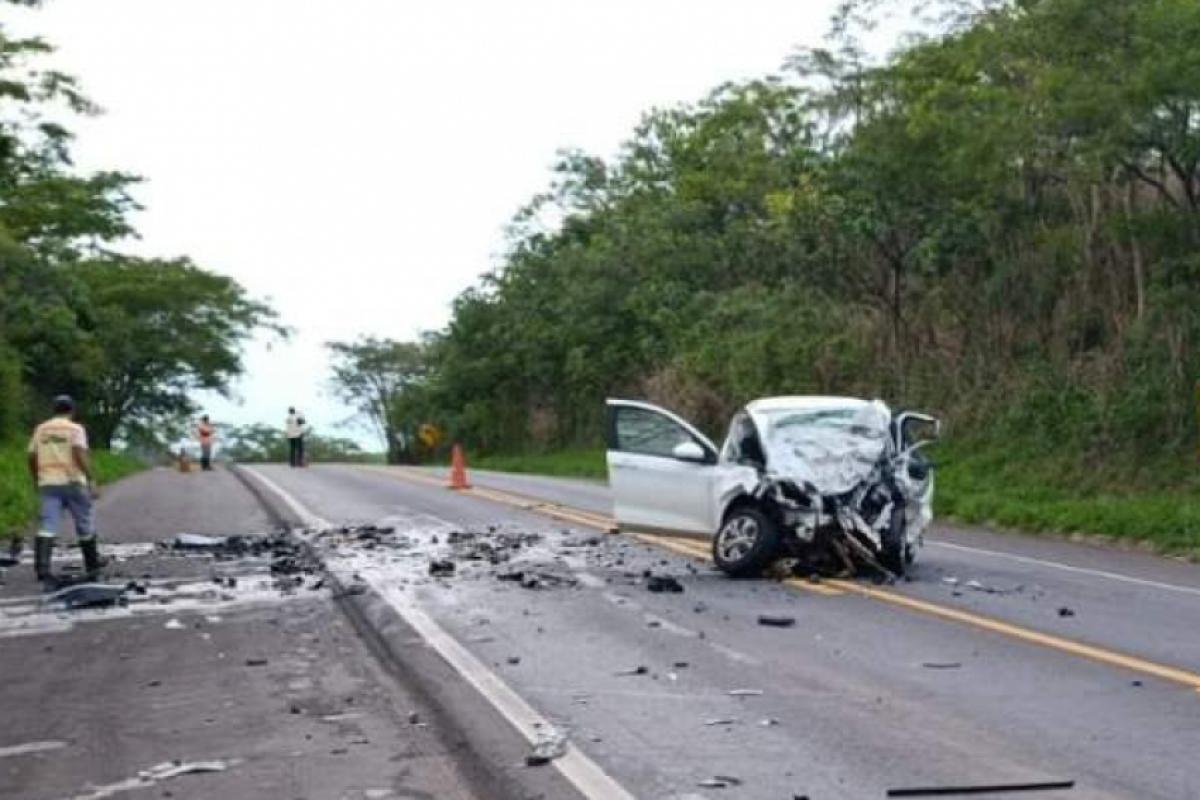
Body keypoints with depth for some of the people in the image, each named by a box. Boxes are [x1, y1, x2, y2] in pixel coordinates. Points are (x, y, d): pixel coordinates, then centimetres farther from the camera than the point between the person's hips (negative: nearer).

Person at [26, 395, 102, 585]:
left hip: (48, 483, 3)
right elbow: (80, 454, -16)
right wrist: (92, 481, -17)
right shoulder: (75, 429, -2)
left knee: (47, 527, -4)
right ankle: (92, 566, 23)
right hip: (72, 482, -3)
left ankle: (42, 568, -19)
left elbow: (32, 458, 12)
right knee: (85, 525, 11)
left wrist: (37, 481, 25)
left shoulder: (40, 429, 11)